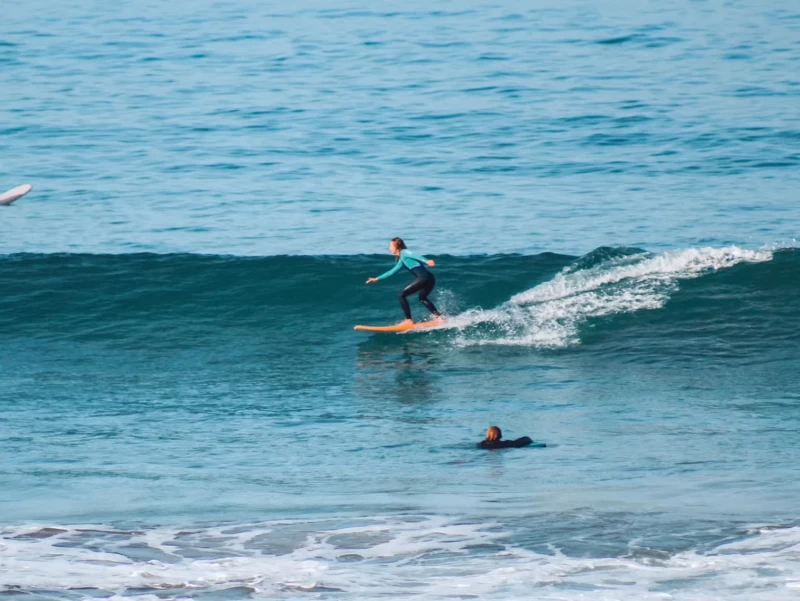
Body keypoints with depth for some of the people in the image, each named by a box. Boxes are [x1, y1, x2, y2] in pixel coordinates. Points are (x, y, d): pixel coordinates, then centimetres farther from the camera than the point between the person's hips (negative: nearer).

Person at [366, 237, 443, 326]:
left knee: (401, 295, -5)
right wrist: (377, 279, 43)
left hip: (423, 277, -10)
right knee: (422, 298, 32)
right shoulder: (402, 260, 29)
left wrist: (426, 261, -33)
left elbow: (416, 256, -14)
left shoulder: (404, 253, 4)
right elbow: (392, 272, 38)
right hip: (429, 279, 10)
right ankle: (438, 316, 23)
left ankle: (409, 320, -7)